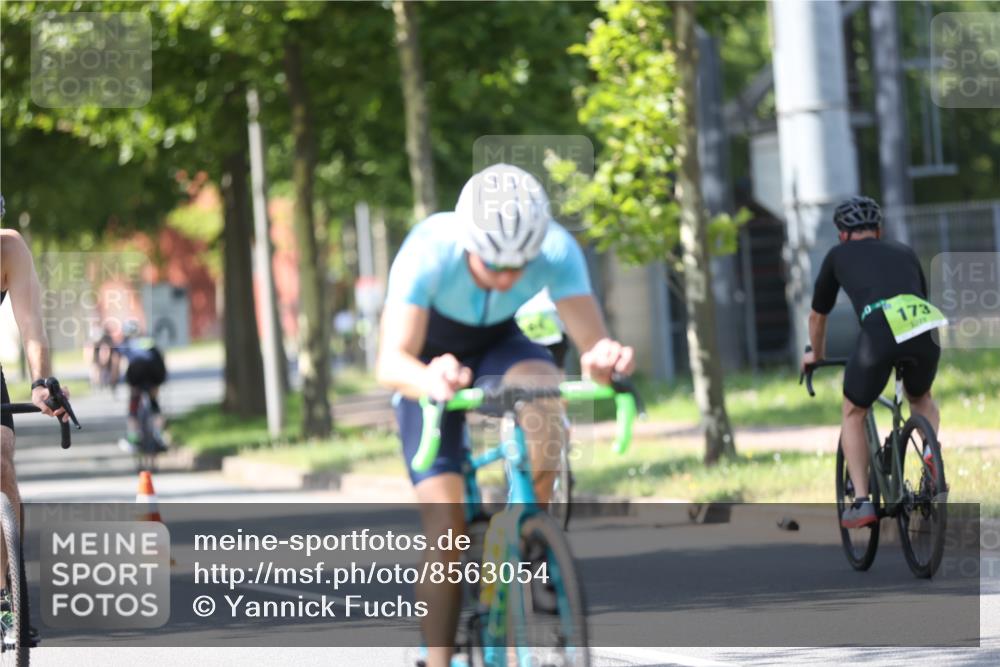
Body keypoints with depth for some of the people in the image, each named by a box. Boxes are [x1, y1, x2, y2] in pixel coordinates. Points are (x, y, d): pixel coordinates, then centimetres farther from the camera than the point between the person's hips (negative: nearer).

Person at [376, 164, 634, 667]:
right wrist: (430, 380, -68)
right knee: (445, 522, -16)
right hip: (431, 358, -2)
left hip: (499, 344, 2)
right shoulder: (428, 250, -37)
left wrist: (606, 356, -62)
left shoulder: (556, 249, -31)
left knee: (543, 392, -35)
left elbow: (592, 338, -38)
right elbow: (389, 362, -45)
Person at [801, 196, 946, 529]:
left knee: (853, 414, 21)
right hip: (927, 324, 3)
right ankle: (931, 452, 6)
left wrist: (815, 355, 59)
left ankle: (861, 502, 9)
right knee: (921, 398, 34)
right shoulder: (904, 252, 34)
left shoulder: (839, 255, 28)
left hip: (880, 329, -3)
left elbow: (818, 316, 40)